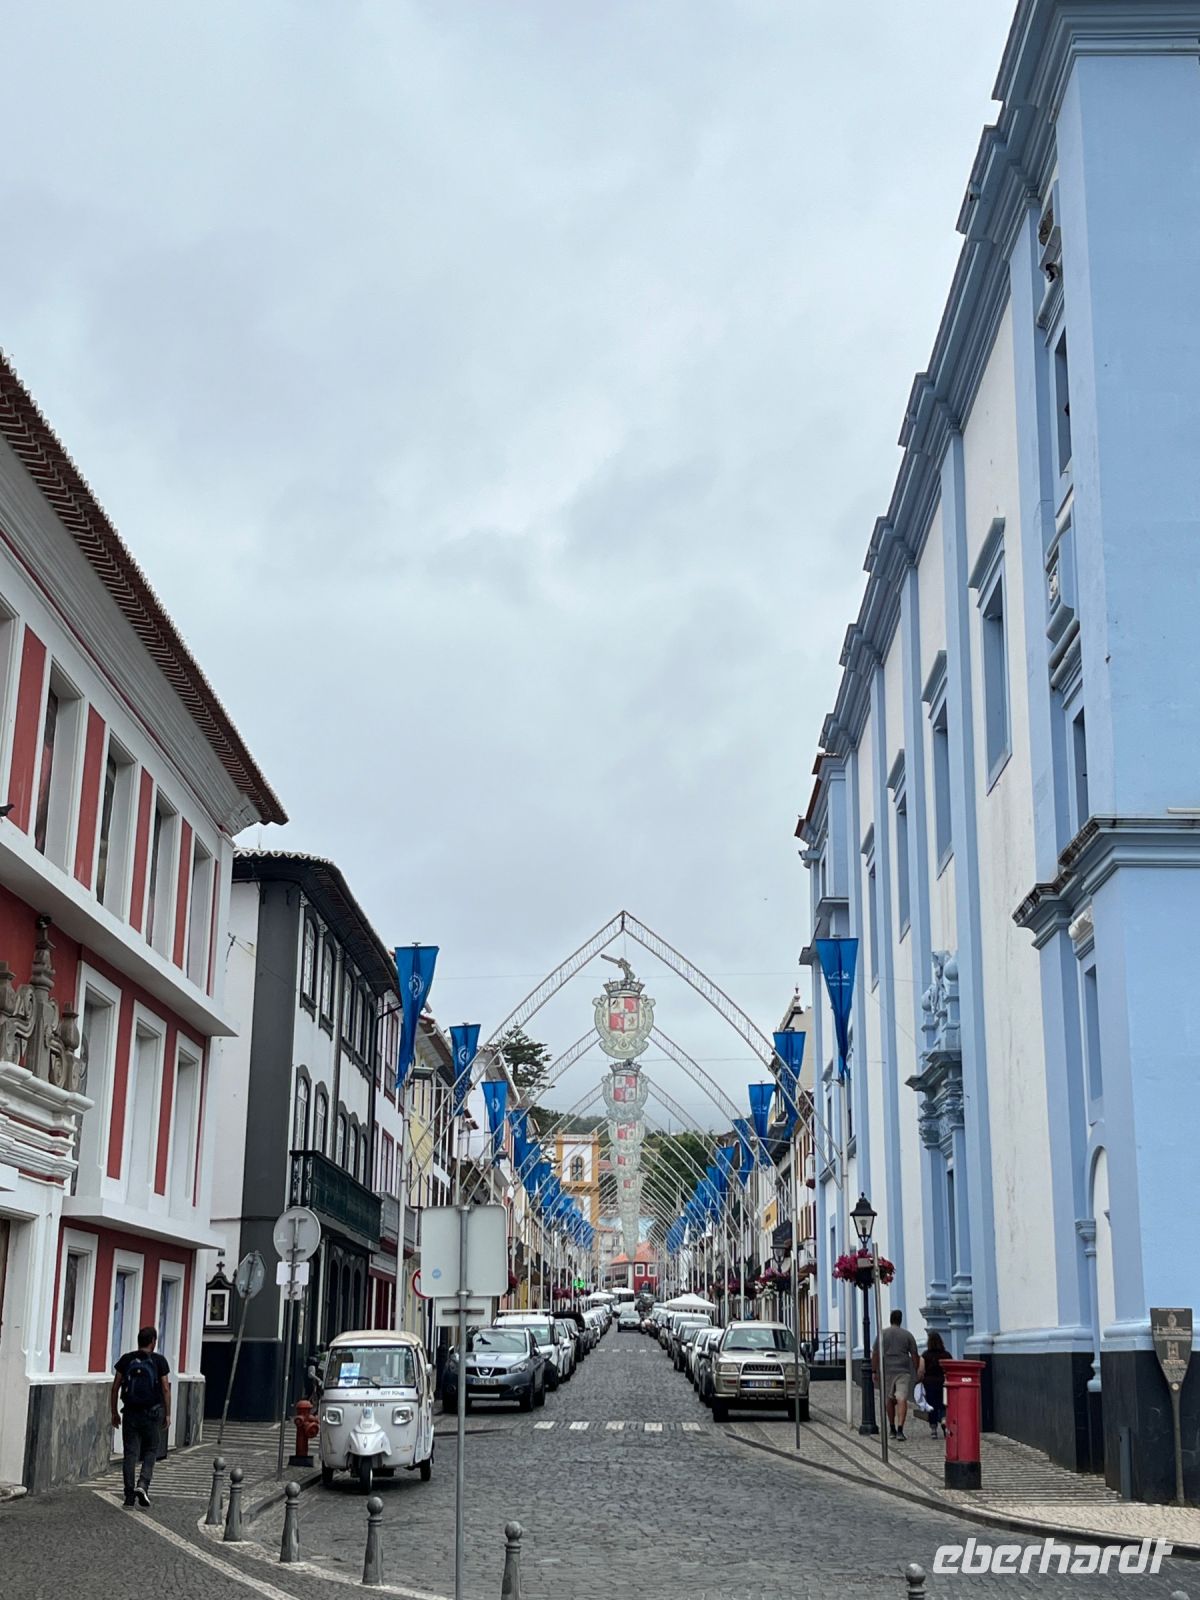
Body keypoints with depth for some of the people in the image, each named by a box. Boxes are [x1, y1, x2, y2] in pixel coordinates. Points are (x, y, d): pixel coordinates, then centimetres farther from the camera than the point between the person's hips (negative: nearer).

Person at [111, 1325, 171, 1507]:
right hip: (152, 1413, -2)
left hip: (130, 1412, 2)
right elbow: (165, 1389, -4)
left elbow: (115, 1387, 2)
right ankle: (142, 1485, -7)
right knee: (150, 1451, 12)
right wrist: (167, 1414, 4)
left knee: (130, 1453, 5)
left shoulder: (126, 1359, 2)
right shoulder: (159, 1361, -4)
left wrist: (114, 1413, 11)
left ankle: (129, 1495, 3)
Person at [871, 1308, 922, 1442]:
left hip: (887, 1371, 1)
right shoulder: (907, 1335, 3)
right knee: (902, 1399, -7)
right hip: (903, 1371, -1)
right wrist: (917, 1372, 11)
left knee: (889, 1400, 16)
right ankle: (900, 1429, -21)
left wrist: (874, 1372, 4)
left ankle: (892, 1429, 24)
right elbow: (915, 1355, 3)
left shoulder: (882, 1334, 3)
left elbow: (875, 1354, 0)